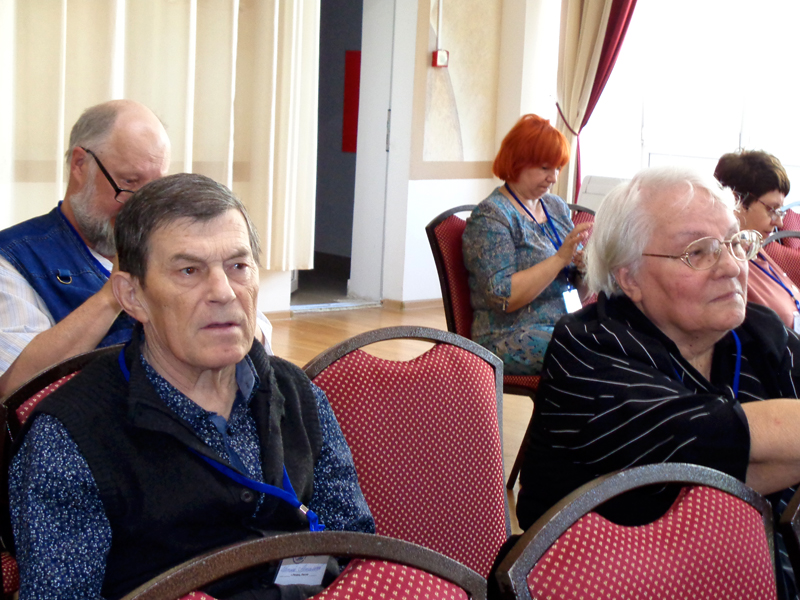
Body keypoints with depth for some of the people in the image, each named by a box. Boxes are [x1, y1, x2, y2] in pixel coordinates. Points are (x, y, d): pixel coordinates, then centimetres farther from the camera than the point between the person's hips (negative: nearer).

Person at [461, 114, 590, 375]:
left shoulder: (556, 206, 17)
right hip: (510, 338, -7)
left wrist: (583, 265, -5)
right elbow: (503, 298, -16)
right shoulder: (490, 216, -6)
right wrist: (560, 258, -20)